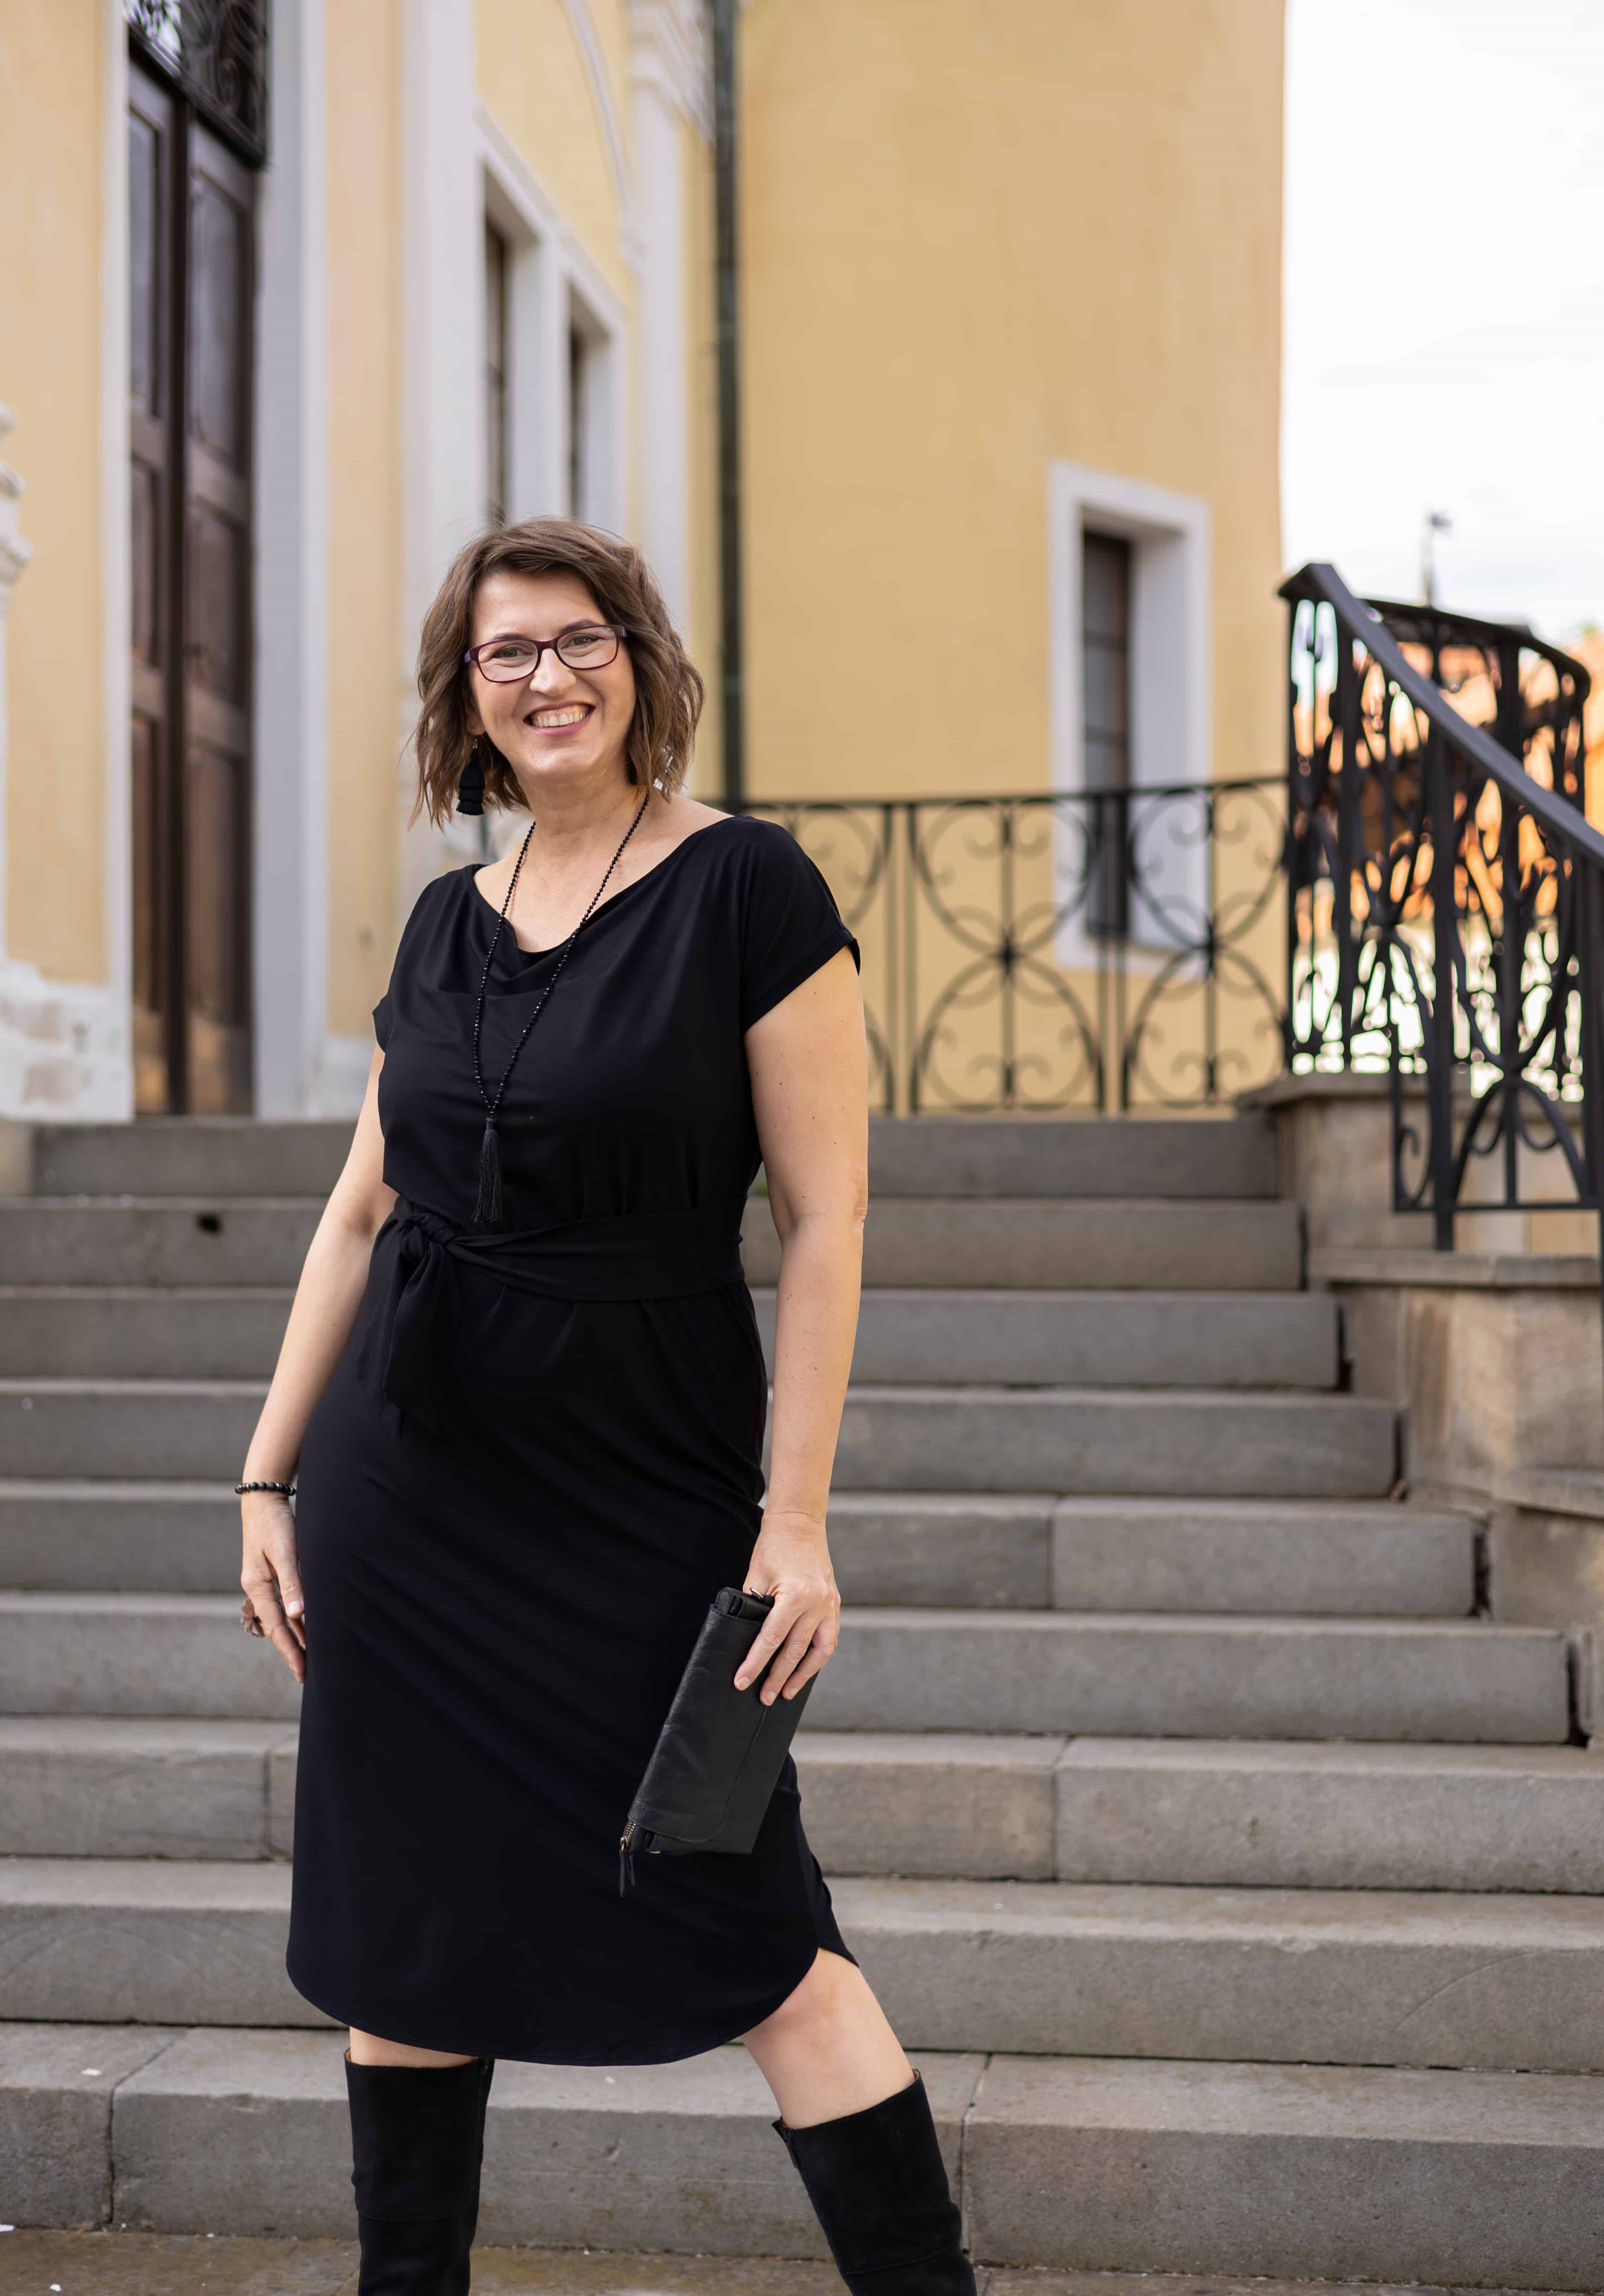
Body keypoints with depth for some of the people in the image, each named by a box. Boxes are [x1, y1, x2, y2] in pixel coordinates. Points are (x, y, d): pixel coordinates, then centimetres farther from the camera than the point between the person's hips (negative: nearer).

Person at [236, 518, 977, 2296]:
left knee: (750, 1927, -5)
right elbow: (361, 1213, 14)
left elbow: (824, 1219, -10)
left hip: (649, 1480, -5)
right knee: (403, 1918, 10)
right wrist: (270, 1478, 11)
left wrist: (797, 1514, -15)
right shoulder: (447, 924, 9)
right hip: (413, 1480, 5)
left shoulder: (746, 888, -7)